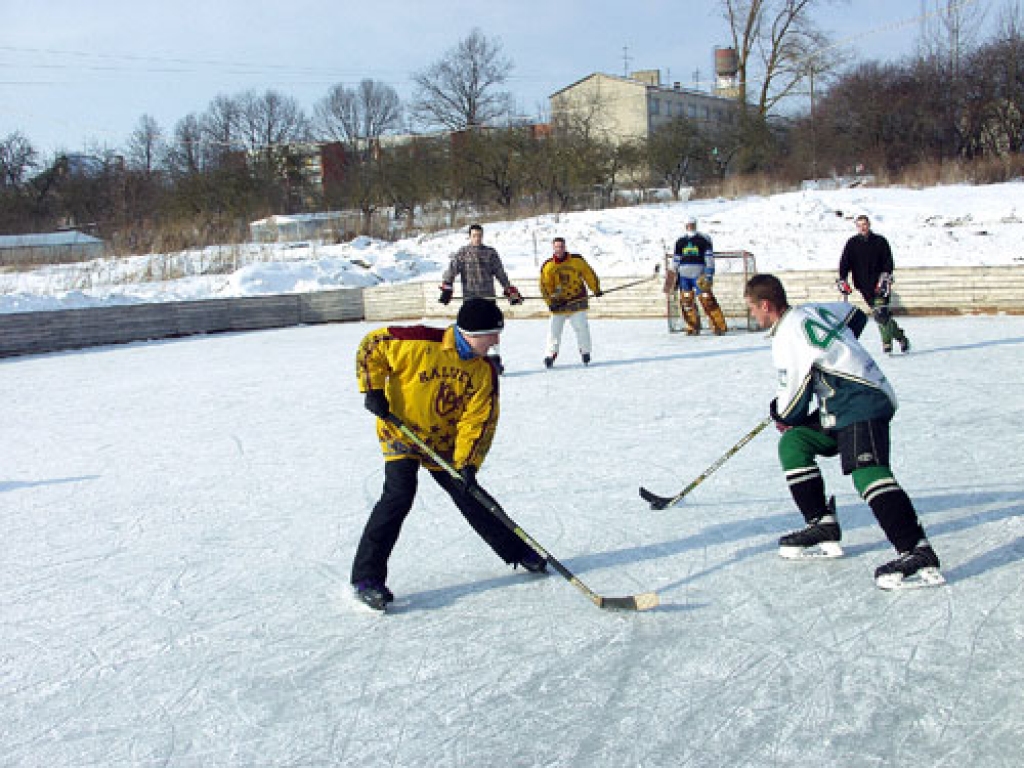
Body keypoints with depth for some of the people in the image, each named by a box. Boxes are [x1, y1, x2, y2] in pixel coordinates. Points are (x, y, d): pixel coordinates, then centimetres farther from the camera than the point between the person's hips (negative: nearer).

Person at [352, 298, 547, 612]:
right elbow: (372, 345, -11)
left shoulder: (484, 371, -7)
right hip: (401, 432, -4)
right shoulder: (419, 343, -23)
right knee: (399, 495, -20)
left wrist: (467, 463, -18)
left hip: (445, 443, 4)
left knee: (470, 497, 9)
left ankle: (517, 551, 28)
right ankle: (366, 577, -14)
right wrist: (373, 389, -15)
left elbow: (478, 420, -8)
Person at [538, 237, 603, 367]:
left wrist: (596, 289, 12)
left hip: (577, 302, -1)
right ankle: (551, 355, 9)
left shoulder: (577, 260, -2)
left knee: (582, 327, -4)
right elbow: (545, 286, 0)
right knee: (554, 330, -3)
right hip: (558, 304, 1)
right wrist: (550, 300, -10)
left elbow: (589, 274, 8)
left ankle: (585, 352, 14)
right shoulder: (548, 266, -1)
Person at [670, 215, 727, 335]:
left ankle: (719, 326, -6)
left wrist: (709, 274, -12)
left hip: (699, 275, -4)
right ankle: (693, 327, 13)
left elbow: (709, 258, -4)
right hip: (684, 275, 4)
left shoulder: (704, 240, 1)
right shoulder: (680, 242, 15)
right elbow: (675, 260, 19)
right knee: (686, 301, 0)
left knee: (707, 300, -12)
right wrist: (674, 276, 15)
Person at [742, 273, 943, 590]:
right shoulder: (810, 312, 15)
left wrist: (781, 415, 14)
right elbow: (855, 314, 32)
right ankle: (823, 527, 12)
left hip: (863, 403, -11)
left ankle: (918, 554, -40)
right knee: (792, 444, 13)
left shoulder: (786, 336, -12)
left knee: (867, 472, -27)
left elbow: (794, 395, -9)